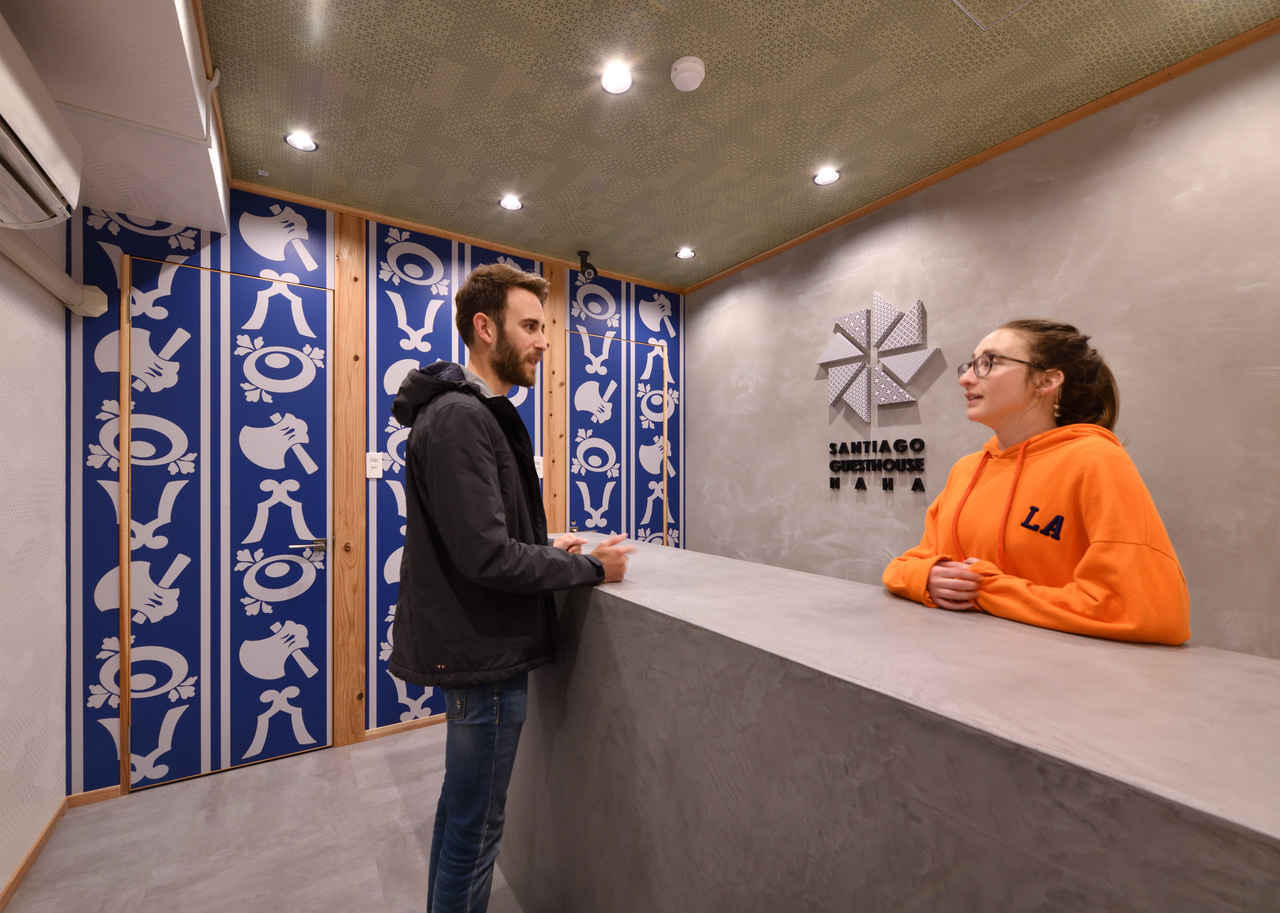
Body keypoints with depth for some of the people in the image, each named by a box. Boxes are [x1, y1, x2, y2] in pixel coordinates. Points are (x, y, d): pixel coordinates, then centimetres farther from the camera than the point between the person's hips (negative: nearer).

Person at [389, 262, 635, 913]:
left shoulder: (477, 413, 12)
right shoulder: (460, 417, -21)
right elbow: (488, 556, -27)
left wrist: (548, 550, 8)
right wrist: (591, 570, -16)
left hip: (471, 645, 10)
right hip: (485, 654, -10)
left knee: (461, 807, 27)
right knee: (476, 829, 10)